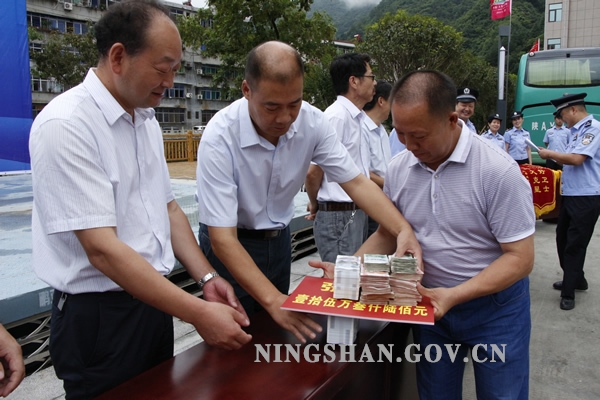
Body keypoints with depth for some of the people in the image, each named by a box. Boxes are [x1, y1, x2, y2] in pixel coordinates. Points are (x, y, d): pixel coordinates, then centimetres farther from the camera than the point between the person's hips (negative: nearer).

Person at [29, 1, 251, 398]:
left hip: (154, 301, 8)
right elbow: (101, 249, -26)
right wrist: (199, 313, -26)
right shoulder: (65, 125, -20)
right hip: (98, 314, -7)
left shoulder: (147, 120, 5)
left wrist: (207, 277, -1)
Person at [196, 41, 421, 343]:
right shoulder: (220, 137, -30)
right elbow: (222, 238, -31)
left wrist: (403, 230, -31)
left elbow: (355, 182, -14)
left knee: (276, 335, 19)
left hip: (279, 239, 4)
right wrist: (273, 299, -40)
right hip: (231, 245, -4)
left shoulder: (313, 121, -17)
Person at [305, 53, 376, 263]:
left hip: (357, 215, 9)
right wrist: (317, 206, 0)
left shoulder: (356, 118, 13)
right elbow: (313, 173, -15)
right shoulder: (337, 116, -16)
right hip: (340, 218, -9)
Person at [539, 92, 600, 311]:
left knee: (575, 244, -2)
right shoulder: (579, 130, 14)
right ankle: (576, 279, 34)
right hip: (571, 195, 10)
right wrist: (554, 158, 5)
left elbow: (576, 159, -25)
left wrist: (549, 154, -13)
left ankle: (568, 292, 8)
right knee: (562, 239, 18)